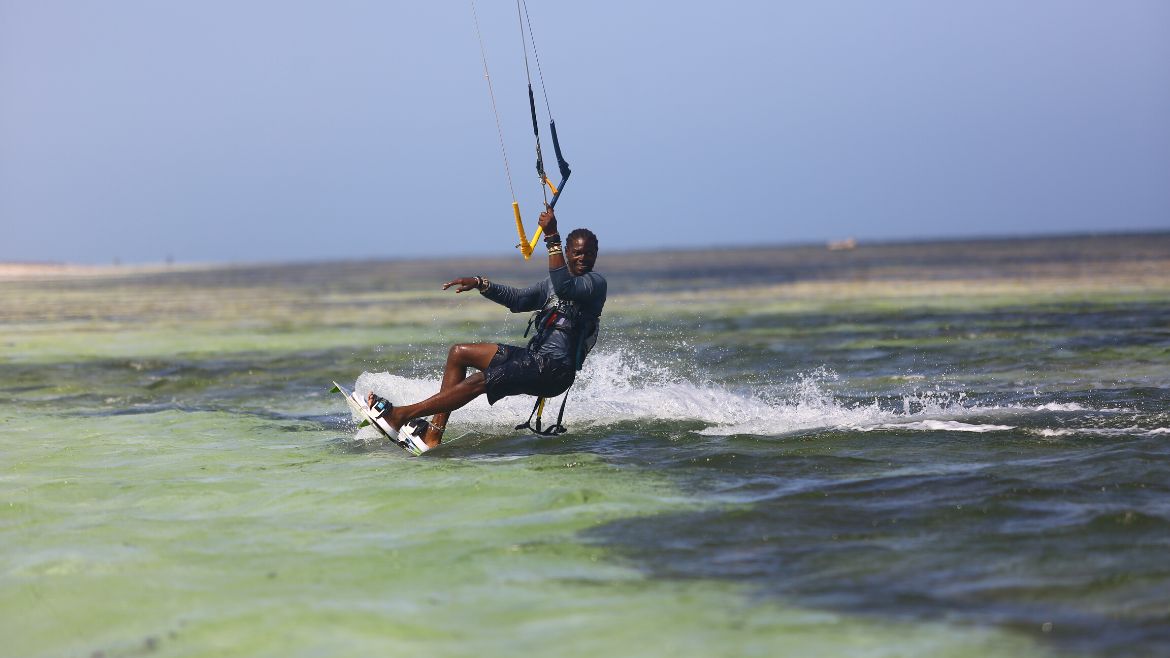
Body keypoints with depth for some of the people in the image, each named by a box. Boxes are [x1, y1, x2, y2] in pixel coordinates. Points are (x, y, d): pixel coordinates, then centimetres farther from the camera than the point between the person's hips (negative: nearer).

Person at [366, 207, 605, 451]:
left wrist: (552, 237, -30)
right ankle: (433, 434, -2)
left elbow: (564, 288, -28)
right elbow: (518, 299, 23)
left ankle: (401, 415, -18)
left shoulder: (596, 283, -8)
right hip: (535, 357, 10)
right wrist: (480, 283, 8)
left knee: (478, 382, -22)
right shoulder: (554, 282, 21)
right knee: (459, 353, 10)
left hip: (553, 369, -10)